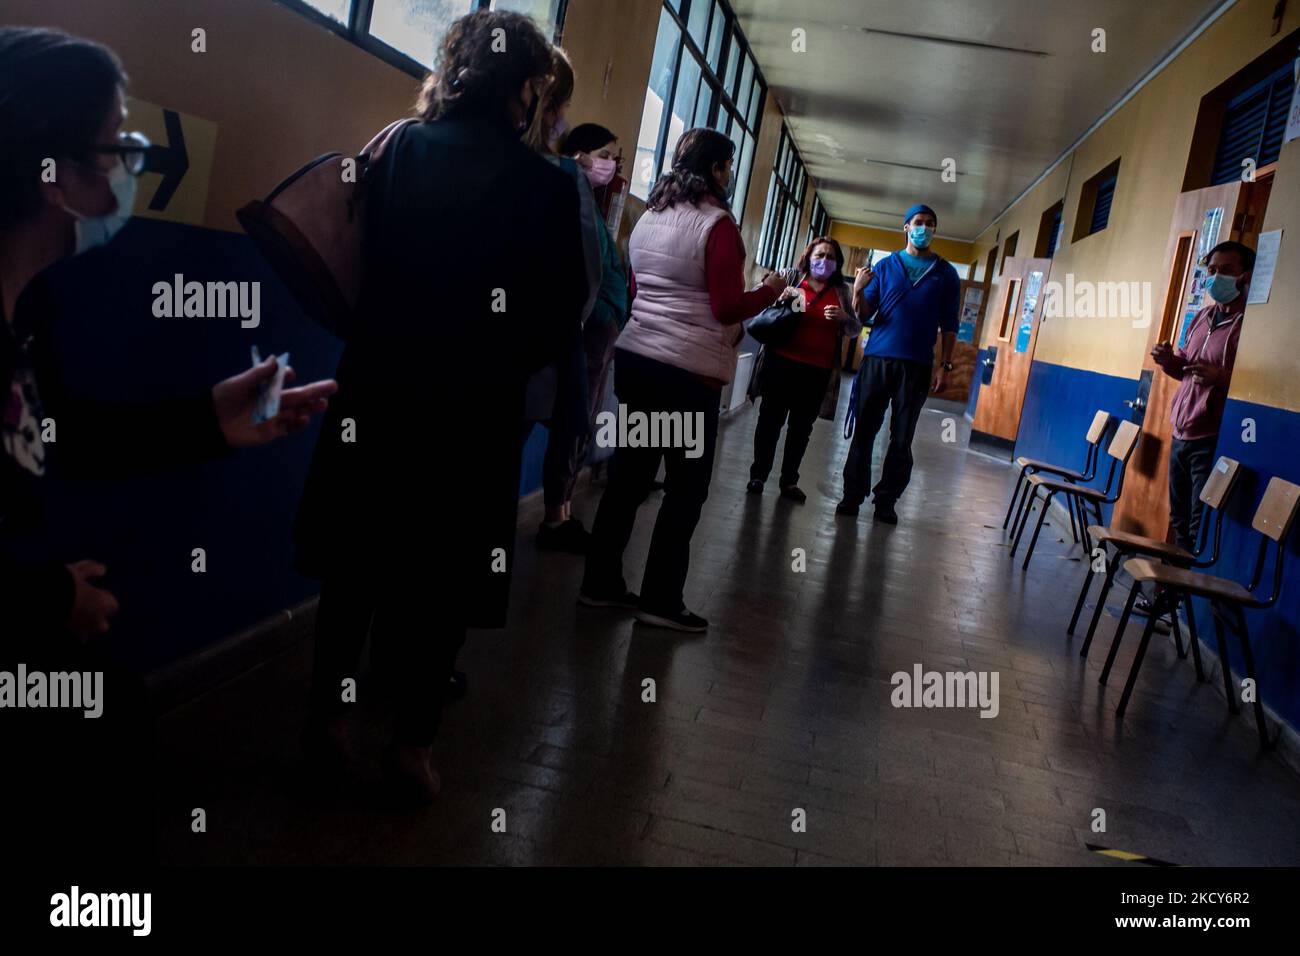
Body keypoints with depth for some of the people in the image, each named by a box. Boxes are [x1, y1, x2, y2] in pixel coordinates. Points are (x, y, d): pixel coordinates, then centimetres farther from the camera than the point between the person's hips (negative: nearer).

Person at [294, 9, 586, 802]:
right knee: (444, 572, 10)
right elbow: (563, 316, -9)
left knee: (356, 554, 17)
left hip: (377, 387, 3)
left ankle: (330, 717, 28)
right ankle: (413, 744, 20)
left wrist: (388, 335, 12)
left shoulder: (396, 150, -1)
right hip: (475, 407, -3)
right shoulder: (545, 185, -10)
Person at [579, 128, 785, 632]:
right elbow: (727, 308, -13)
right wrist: (770, 290, 2)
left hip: (634, 358, 7)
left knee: (629, 473, 12)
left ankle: (602, 581, 17)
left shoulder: (648, 217, 12)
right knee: (687, 487, 3)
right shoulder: (717, 223, -11)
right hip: (689, 370, -7)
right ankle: (661, 598, 6)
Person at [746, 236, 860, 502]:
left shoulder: (841, 291, 10)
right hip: (782, 363, -2)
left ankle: (789, 481, 17)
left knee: (802, 427, 7)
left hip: (818, 371, 2)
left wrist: (843, 317, -12)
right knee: (771, 419, 3)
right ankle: (757, 475, 14)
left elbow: (855, 329, 10)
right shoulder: (791, 277, 6)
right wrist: (779, 294, -15)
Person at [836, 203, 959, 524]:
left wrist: (945, 366, 0)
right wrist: (858, 291, -17)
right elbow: (864, 314, 4)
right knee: (864, 430, 0)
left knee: (902, 439, 2)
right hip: (877, 358, 0)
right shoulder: (886, 266, 9)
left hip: (917, 366, 0)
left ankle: (887, 501, 9)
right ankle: (853, 495, 7)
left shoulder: (946, 274, 9)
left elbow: (949, 326, 9)